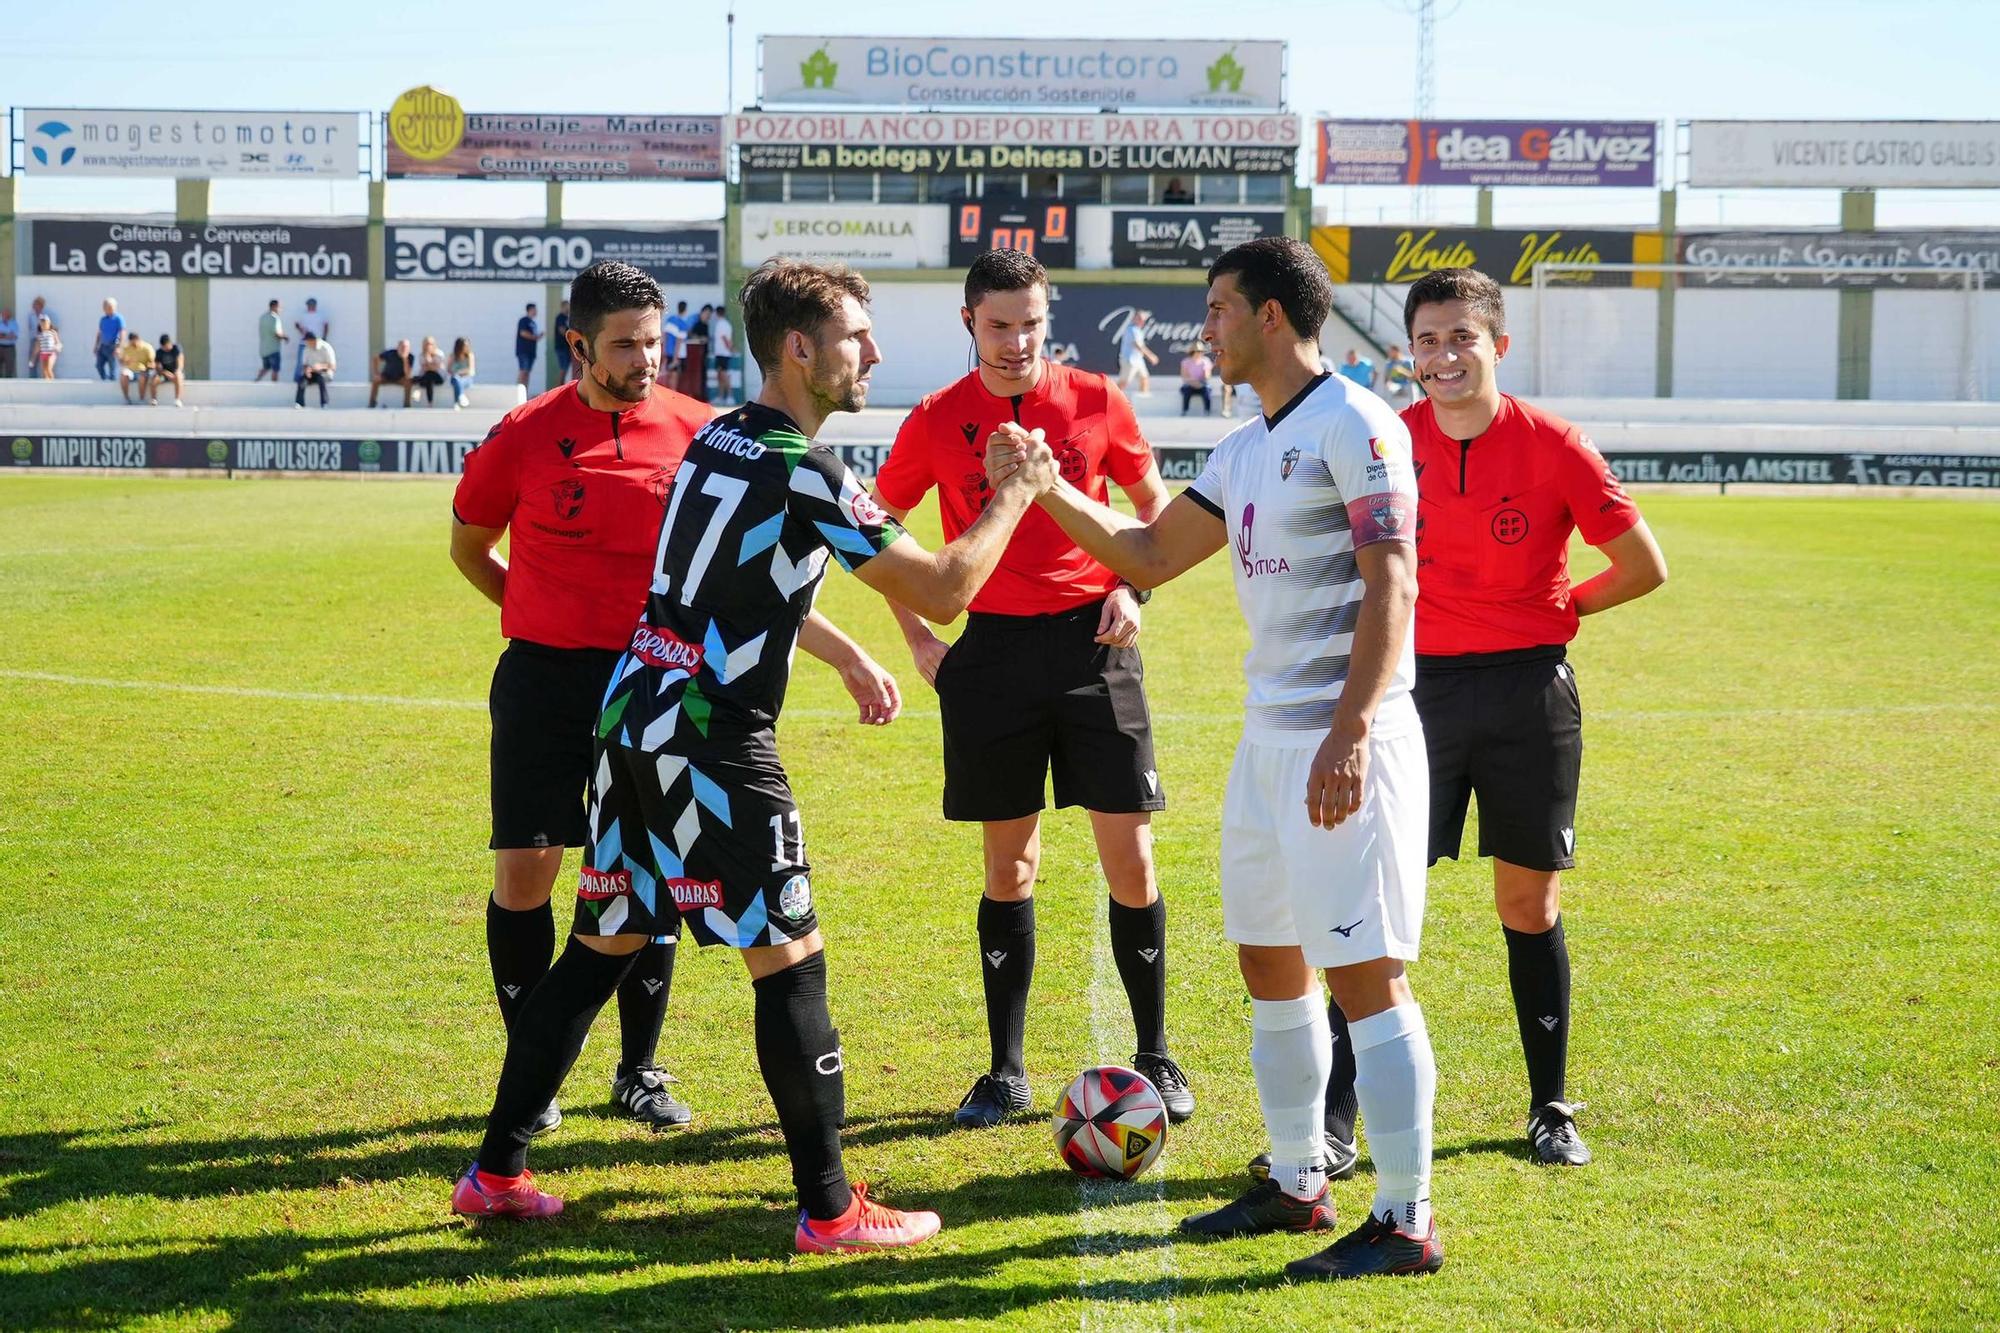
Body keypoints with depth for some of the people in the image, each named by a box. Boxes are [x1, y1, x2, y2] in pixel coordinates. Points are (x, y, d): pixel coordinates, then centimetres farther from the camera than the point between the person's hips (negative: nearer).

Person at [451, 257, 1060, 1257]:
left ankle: (496, 1171, 21)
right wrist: (1016, 493, 1)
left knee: (601, 946, 15)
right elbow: (944, 590, -11)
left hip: (630, 722, 9)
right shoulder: (803, 472, -14)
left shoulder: (715, 441, 12)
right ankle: (829, 1210, 6)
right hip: (713, 750, -9)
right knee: (789, 964, 0)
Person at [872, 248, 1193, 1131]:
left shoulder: (1095, 402, 1)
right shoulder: (937, 423, 1)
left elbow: (1153, 504, 15)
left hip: (1093, 639, 0)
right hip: (993, 648, 0)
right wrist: (915, 637, 6)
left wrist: (1131, 590, 0)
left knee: (1130, 859, -1)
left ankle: (1154, 1057, 14)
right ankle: (1005, 1073, 16)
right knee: (1009, 866, 6)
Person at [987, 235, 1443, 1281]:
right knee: (1269, 959, 15)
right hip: (1269, 733, 10)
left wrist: (1351, 730, -27)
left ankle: (1406, 1222, -1)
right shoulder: (1242, 450, 16)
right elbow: (1150, 555, 26)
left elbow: (1390, 584, -19)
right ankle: (1297, 1184, 28)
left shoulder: (1352, 426, -11)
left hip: (1345, 738, -10)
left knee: (1364, 976, -8)